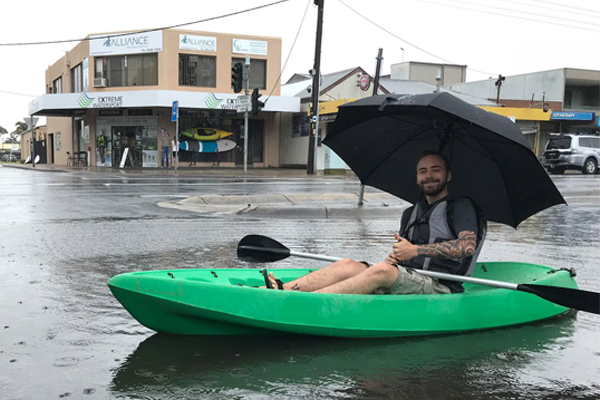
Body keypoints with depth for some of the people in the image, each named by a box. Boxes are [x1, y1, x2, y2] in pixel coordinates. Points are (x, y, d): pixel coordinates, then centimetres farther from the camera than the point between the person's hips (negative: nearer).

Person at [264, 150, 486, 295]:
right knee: (347, 265, -14)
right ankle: (283, 290, -28)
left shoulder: (461, 206, 2)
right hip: (406, 281, 7)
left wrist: (415, 250, -17)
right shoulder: (411, 213, 23)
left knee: (382, 270, -33)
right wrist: (394, 257, -2)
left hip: (440, 288, -7)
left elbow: (468, 246, -16)